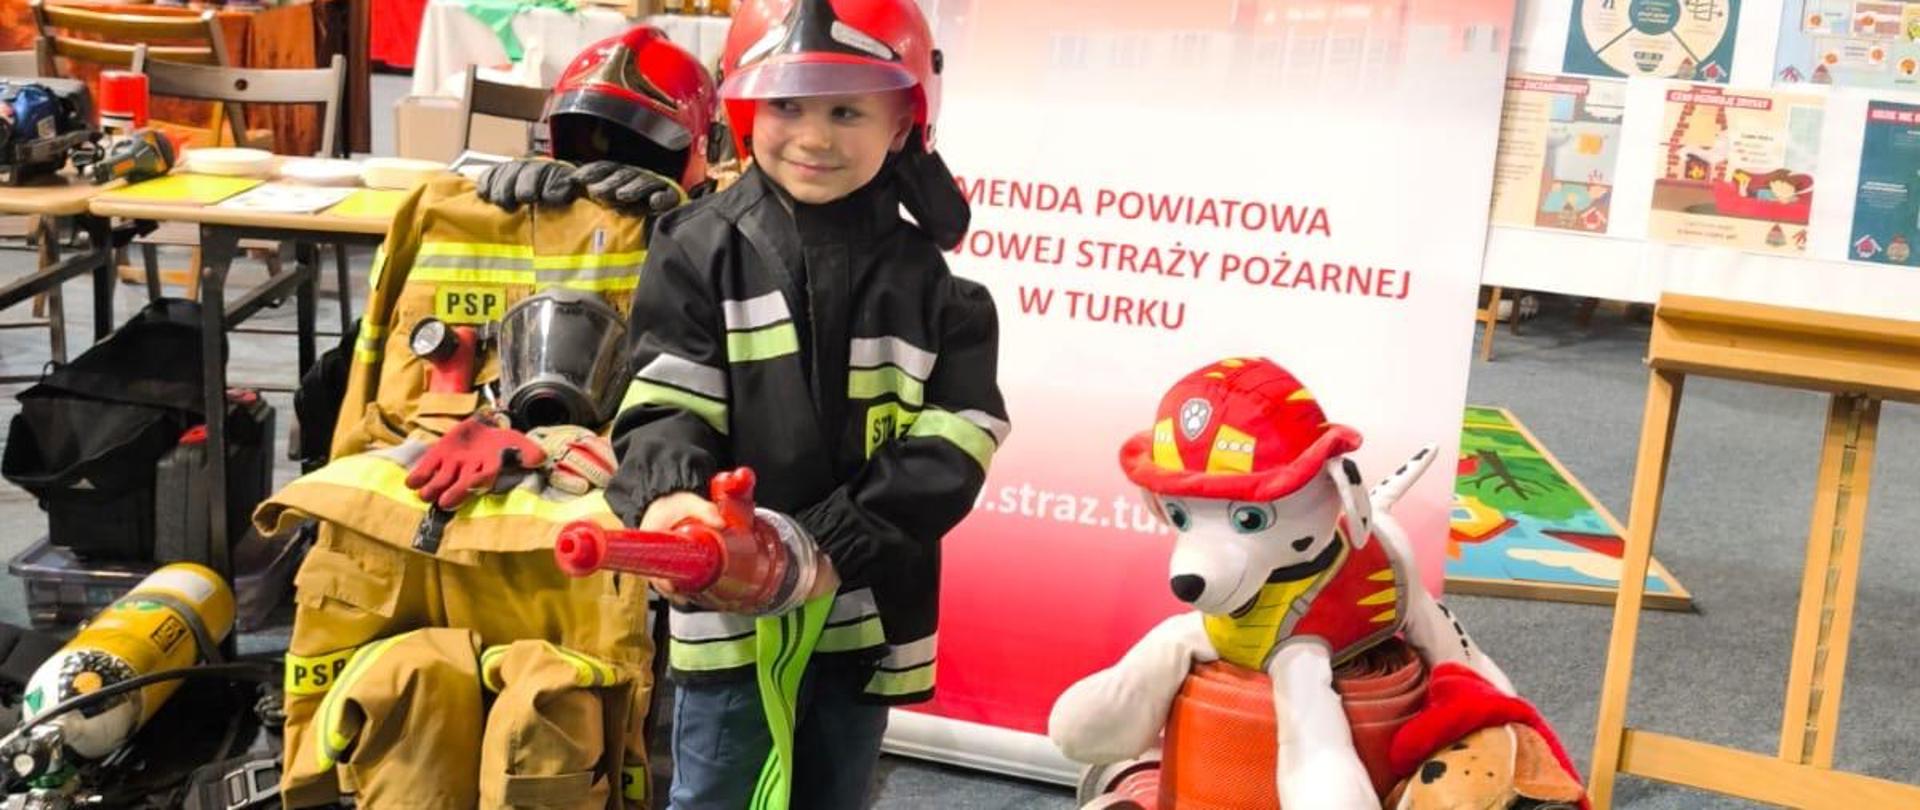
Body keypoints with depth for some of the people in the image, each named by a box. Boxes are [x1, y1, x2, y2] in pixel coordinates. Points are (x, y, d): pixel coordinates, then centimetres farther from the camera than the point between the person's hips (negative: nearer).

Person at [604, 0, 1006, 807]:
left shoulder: (925, 276, -1)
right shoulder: (702, 248, -4)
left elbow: (955, 440, -6)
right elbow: (664, 403, -10)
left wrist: (839, 545, -18)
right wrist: (667, 497, -32)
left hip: (865, 611, 2)